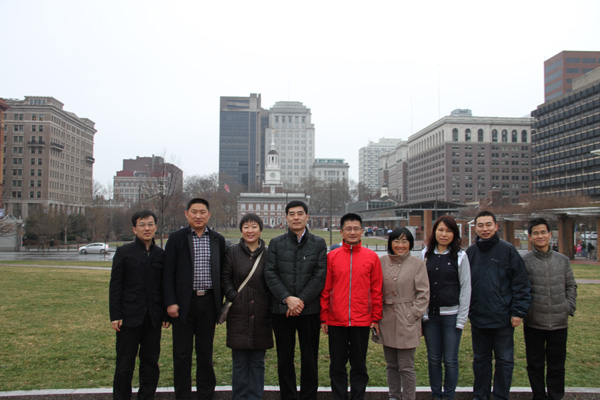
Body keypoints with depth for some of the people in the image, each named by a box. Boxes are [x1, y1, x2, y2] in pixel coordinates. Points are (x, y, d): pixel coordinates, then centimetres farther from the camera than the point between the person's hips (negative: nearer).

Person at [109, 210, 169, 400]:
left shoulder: (161, 254, 7)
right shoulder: (124, 252, 1)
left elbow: (165, 286, 10)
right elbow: (115, 286, -1)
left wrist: (166, 314, 6)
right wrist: (115, 315, -7)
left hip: (153, 318, 2)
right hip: (129, 316, -2)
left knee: (151, 362, 9)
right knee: (125, 364, 5)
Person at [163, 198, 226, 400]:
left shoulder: (218, 240, 7)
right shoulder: (176, 238, 0)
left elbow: (222, 273, 10)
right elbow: (168, 273, -3)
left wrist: (221, 302, 6)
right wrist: (170, 302, -10)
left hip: (208, 302, 2)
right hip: (184, 303, -2)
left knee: (205, 352, 11)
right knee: (182, 353, 6)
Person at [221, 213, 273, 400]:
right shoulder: (232, 251, 4)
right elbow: (225, 278, 4)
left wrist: (270, 302, -2)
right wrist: (234, 297, -6)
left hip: (261, 315, 1)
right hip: (238, 315, 0)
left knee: (258, 362, 8)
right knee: (239, 362, 5)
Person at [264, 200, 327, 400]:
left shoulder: (319, 243, 6)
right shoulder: (276, 243, 8)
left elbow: (320, 275, -2)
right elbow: (270, 274, -1)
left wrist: (301, 301, -11)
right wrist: (288, 298, -13)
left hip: (309, 309, -1)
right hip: (281, 309, 1)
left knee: (309, 359, 6)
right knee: (284, 359, 8)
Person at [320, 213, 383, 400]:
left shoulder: (371, 257, 1)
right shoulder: (332, 256, 1)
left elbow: (376, 290, 3)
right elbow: (325, 289, 3)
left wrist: (376, 318, 1)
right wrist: (323, 318, 1)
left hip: (362, 321, 0)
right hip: (336, 321, 0)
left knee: (359, 365, 11)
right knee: (337, 366, 10)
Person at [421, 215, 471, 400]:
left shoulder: (460, 256, -1)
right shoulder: (426, 254, 6)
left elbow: (466, 288, -1)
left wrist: (461, 319, -5)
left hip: (451, 315, -2)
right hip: (430, 315, 3)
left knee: (450, 360, 4)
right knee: (433, 359, 10)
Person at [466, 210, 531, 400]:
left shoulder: (508, 250, -5)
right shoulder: (470, 252, 5)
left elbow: (521, 283, -5)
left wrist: (518, 312, -10)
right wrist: (466, 310, 7)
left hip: (503, 318, -3)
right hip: (478, 318, 3)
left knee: (504, 360, 8)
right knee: (480, 359, 14)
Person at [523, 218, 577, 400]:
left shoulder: (563, 260, 7)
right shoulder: (524, 261, -3)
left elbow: (571, 286, 14)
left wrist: (569, 308, 4)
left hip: (559, 323, 2)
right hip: (534, 323, -2)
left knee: (557, 366, 10)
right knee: (535, 365, 9)